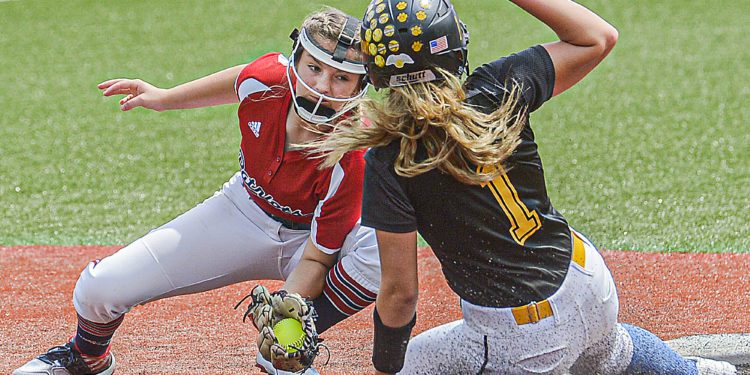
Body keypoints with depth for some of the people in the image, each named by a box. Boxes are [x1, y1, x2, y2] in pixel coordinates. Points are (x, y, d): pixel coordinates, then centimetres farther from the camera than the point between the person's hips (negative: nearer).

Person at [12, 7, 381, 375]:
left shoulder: (350, 161, -33)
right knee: (99, 287, -7)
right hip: (243, 213, 3)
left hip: (305, 238, -3)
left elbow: (317, 257, -25)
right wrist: (164, 98, 12)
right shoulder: (267, 78, -24)